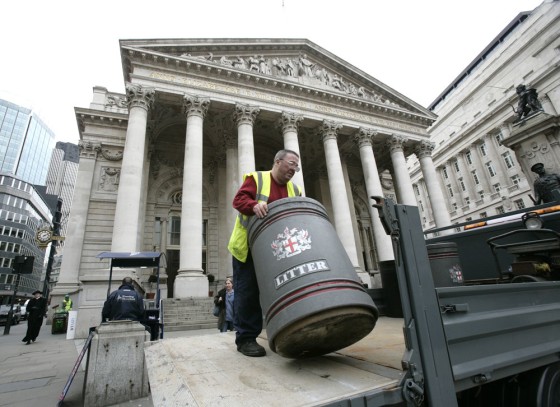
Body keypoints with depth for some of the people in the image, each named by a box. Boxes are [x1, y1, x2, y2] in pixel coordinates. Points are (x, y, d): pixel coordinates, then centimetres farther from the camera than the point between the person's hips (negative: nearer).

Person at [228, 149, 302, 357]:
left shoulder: (294, 189, 14)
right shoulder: (256, 178, -2)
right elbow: (239, 199, -13)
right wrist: (254, 205, -33)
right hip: (248, 247, -5)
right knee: (248, 291, -1)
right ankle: (245, 338, 9)